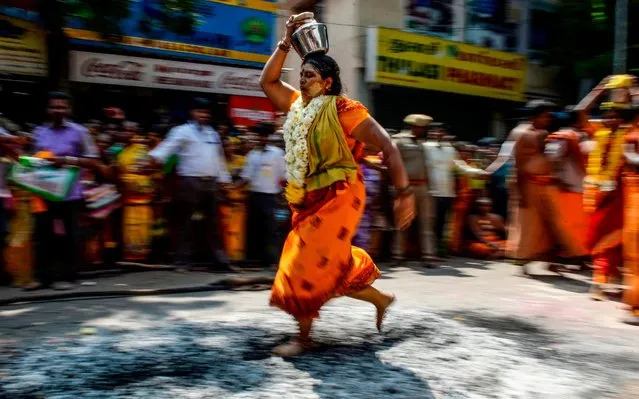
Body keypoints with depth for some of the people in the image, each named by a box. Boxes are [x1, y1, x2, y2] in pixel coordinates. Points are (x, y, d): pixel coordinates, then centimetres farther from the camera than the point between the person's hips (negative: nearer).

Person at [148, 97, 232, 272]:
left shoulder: (213, 133, 18)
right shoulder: (183, 131, -3)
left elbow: (219, 158, 23)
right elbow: (168, 146, -19)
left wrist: (224, 178, 21)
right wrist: (154, 157, -37)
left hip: (211, 182, 6)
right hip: (190, 181, -6)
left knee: (213, 221, 11)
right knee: (186, 221, -1)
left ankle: (219, 256, 18)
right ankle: (183, 259, 5)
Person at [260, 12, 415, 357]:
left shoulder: (342, 109, -13)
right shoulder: (297, 105, 9)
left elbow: (388, 147, -15)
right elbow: (267, 81, 15)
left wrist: (404, 193, -21)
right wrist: (287, 41, 7)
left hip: (337, 198, -8)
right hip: (309, 201, 8)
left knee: (309, 264, -7)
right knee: (333, 266, 15)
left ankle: (303, 336, 9)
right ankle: (381, 299, 37)